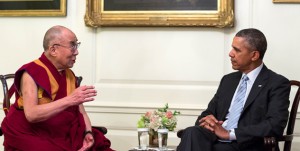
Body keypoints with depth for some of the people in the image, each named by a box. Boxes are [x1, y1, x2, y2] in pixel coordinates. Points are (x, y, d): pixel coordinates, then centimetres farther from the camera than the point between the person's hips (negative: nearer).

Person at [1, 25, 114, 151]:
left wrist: (88, 133, -8)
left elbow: (81, 112, 12)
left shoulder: (70, 75, 10)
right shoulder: (31, 73, -10)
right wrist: (70, 100, -31)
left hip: (66, 137, 6)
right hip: (33, 138, -5)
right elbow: (31, 114, -23)